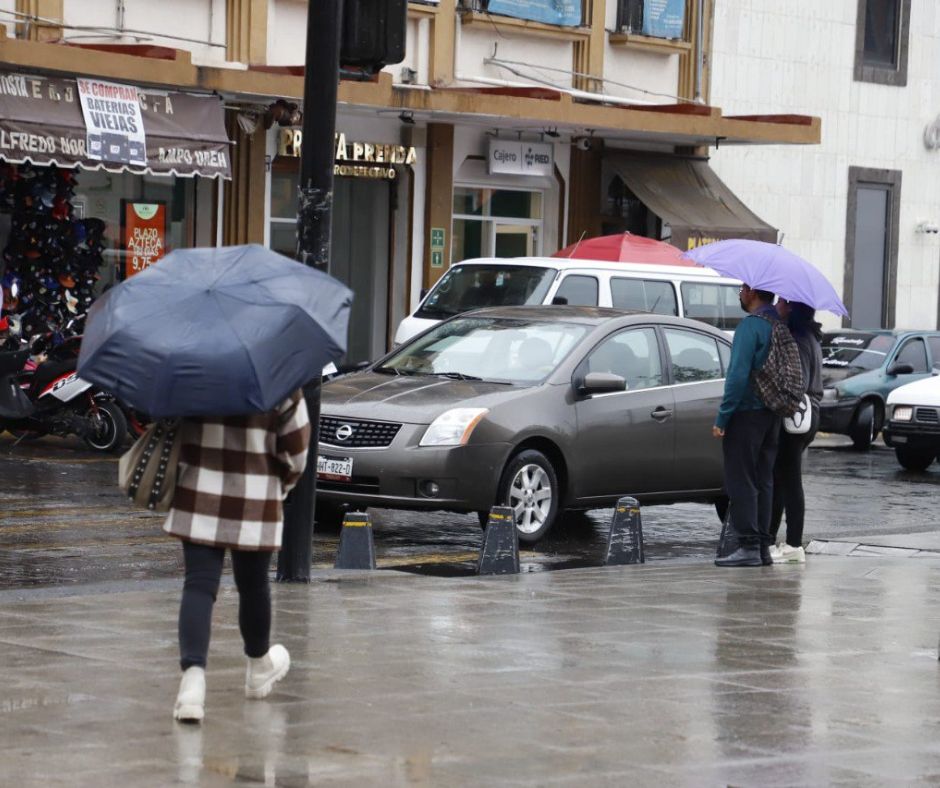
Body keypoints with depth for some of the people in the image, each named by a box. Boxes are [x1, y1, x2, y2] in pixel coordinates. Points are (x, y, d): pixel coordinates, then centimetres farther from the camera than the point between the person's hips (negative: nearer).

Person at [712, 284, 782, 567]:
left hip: (746, 413, -8)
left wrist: (722, 417, -16)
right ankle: (763, 546, 12)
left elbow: (739, 374, -19)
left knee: (741, 481, -5)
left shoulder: (751, 325, -15)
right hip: (772, 413, 8)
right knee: (763, 482, 11)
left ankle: (748, 546, -8)